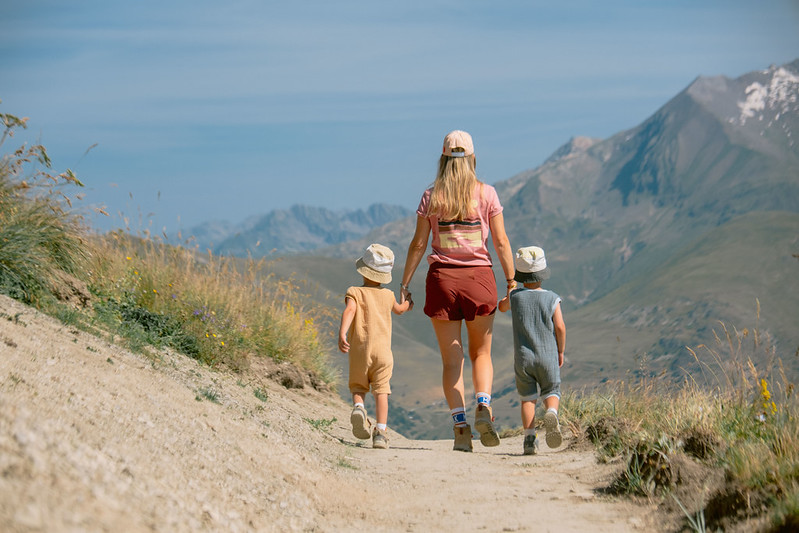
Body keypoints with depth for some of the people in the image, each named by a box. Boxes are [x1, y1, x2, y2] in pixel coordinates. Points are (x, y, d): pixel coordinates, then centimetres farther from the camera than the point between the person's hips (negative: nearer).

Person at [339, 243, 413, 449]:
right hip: (382, 349, 1)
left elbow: (349, 310, -19)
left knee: (358, 387, 15)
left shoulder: (354, 292, 2)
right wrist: (407, 304, 56)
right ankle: (380, 431, -10)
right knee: (381, 391, 0)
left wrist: (342, 333, -30)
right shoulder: (388, 295, 11)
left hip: (358, 349, -1)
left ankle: (358, 407, -15)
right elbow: (398, 309, 33)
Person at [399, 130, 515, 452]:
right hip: (479, 276, 0)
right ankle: (483, 406, -11)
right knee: (481, 353, 14)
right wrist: (512, 282, 3)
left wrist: (404, 284, 6)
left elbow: (418, 244, 0)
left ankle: (460, 426, -4)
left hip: (442, 278, 0)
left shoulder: (431, 196, 1)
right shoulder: (486, 193, 0)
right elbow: (501, 242, -1)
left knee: (452, 359, 5)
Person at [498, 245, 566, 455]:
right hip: (548, 355, -1)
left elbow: (501, 306, 21)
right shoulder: (552, 298, -3)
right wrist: (561, 351, 6)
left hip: (523, 357, 1)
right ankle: (551, 414, -22)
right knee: (551, 392, 11)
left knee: (527, 398, 10)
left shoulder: (515, 296, -1)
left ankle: (529, 437, -4)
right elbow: (560, 327, -6)